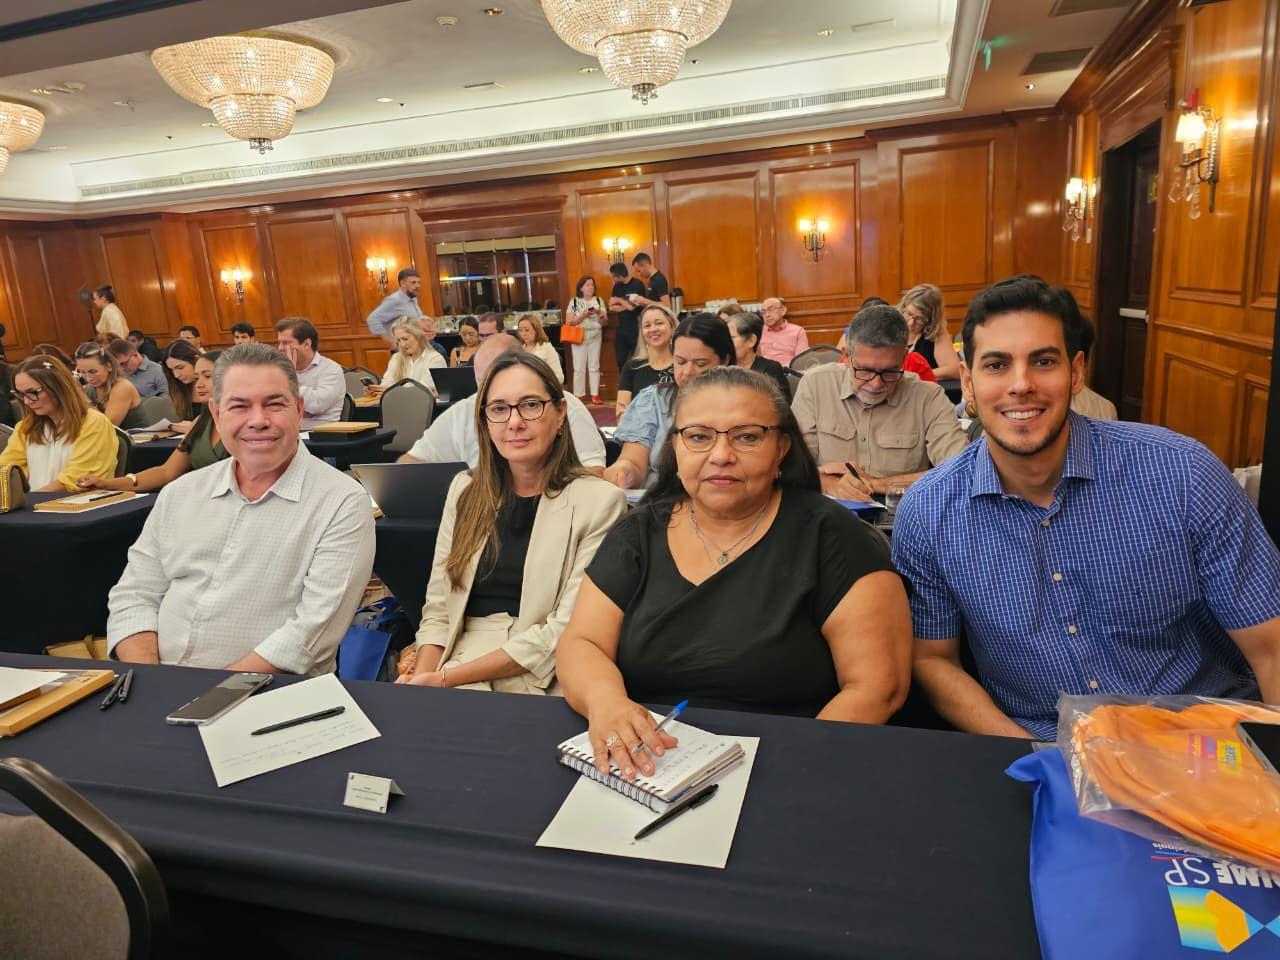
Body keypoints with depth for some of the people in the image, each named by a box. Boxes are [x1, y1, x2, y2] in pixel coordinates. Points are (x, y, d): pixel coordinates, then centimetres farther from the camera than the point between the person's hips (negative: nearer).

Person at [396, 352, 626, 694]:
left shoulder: (600, 501, -3)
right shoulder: (465, 490, 13)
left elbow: (567, 631, -9)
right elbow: (438, 609, 13)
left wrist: (446, 678, -12)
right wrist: (422, 676, -7)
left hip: (539, 687, -3)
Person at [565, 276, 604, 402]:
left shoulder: (599, 300, 9)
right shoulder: (574, 302, 1)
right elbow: (569, 322, -5)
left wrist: (599, 313, -12)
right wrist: (583, 315, -15)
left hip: (595, 337, 2)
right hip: (579, 337, -2)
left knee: (594, 367, 3)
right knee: (579, 368, -2)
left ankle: (595, 395, 7)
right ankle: (578, 396, 3)